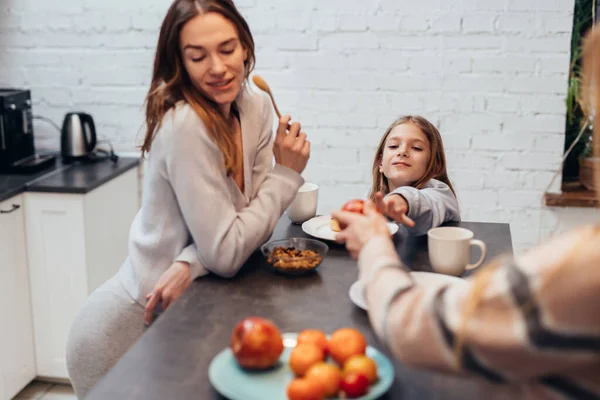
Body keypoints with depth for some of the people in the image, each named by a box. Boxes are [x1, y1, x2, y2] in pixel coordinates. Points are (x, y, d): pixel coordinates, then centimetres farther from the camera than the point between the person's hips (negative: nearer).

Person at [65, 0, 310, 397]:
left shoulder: (256, 107, -5)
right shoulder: (185, 125, -26)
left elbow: (247, 217, -3)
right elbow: (226, 253, -25)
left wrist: (190, 263, -21)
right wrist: (286, 174, -18)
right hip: (133, 327, -6)